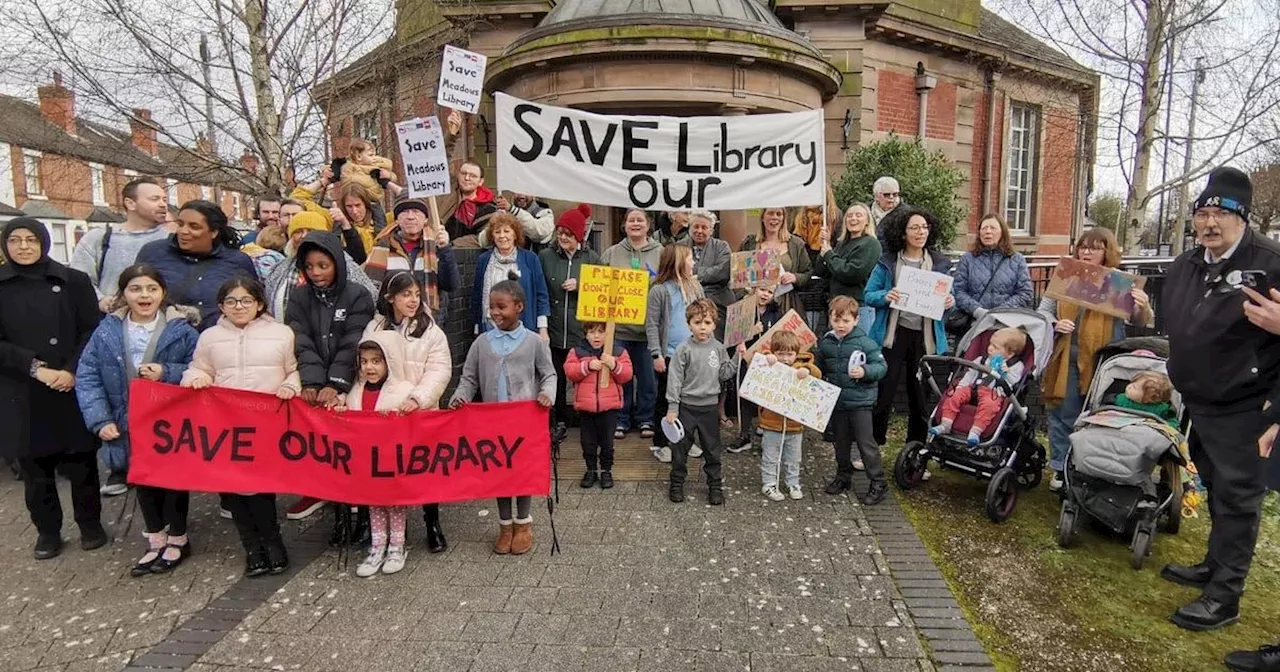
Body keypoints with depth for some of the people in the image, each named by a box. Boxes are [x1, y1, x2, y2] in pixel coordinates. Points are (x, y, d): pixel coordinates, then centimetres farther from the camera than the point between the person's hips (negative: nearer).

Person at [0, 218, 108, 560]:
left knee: (80, 460, 6)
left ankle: (90, 524, 21)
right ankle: (47, 530, 24)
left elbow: (92, 331, -1)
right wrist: (34, 368, -14)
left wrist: (72, 371, -13)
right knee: (35, 466, 9)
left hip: (74, 388, -1)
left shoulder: (74, 281, 2)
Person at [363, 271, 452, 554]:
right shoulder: (374, 328, 5)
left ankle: (433, 525, 23)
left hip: (421, 413, -2)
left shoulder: (431, 331, -3)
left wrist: (417, 398, -23)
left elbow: (439, 371, -10)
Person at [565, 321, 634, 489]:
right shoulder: (577, 352, 1)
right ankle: (591, 470, 26)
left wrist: (614, 365, -21)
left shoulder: (618, 352, 1)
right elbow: (569, 371, -9)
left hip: (610, 406, -1)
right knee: (588, 442, 11)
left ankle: (606, 471, 23)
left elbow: (627, 374, -3)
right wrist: (587, 366, -21)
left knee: (607, 441, 8)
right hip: (586, 406, 1)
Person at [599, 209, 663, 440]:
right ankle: (620, 420, 20)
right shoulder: (611, 254, 8)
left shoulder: (661, 253, 6)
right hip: (618, 325, 1)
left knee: (648, 376, 8)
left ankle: (645, 419, 22)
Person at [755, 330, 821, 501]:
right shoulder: (769, 366, -7)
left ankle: (793, 484, 34)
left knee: (793, 460, 19)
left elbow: (818, 374, -12)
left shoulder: (800, 367, -1)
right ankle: (769, 484, 23)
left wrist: (807, 370, -32)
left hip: (795, 424, 3)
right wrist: (766, 357, -30)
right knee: (770, 459, 9)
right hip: (772, 424, -2)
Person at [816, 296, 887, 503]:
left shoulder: (865, 342, -11)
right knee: (841, 442, 18)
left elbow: (882, 366, -10)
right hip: (836, 402, 5)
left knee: (866, 443, 0)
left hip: (860, 402, -5)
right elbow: (820, 369, 15)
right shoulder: (825, 343, 2)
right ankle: (843, 476, 35)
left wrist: (865, 371, -26)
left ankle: (878, 483, 12)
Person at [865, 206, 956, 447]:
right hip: (894, 335, -2)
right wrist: (886, 296, -20)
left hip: (926, 337, 3)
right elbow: (868, 294, 1)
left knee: (922, 397, 11)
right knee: (883, 393, -2)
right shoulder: (887, 262, 1)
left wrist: (950, 302, -11)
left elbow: (947, 297, 12)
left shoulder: (940, 263, 7)